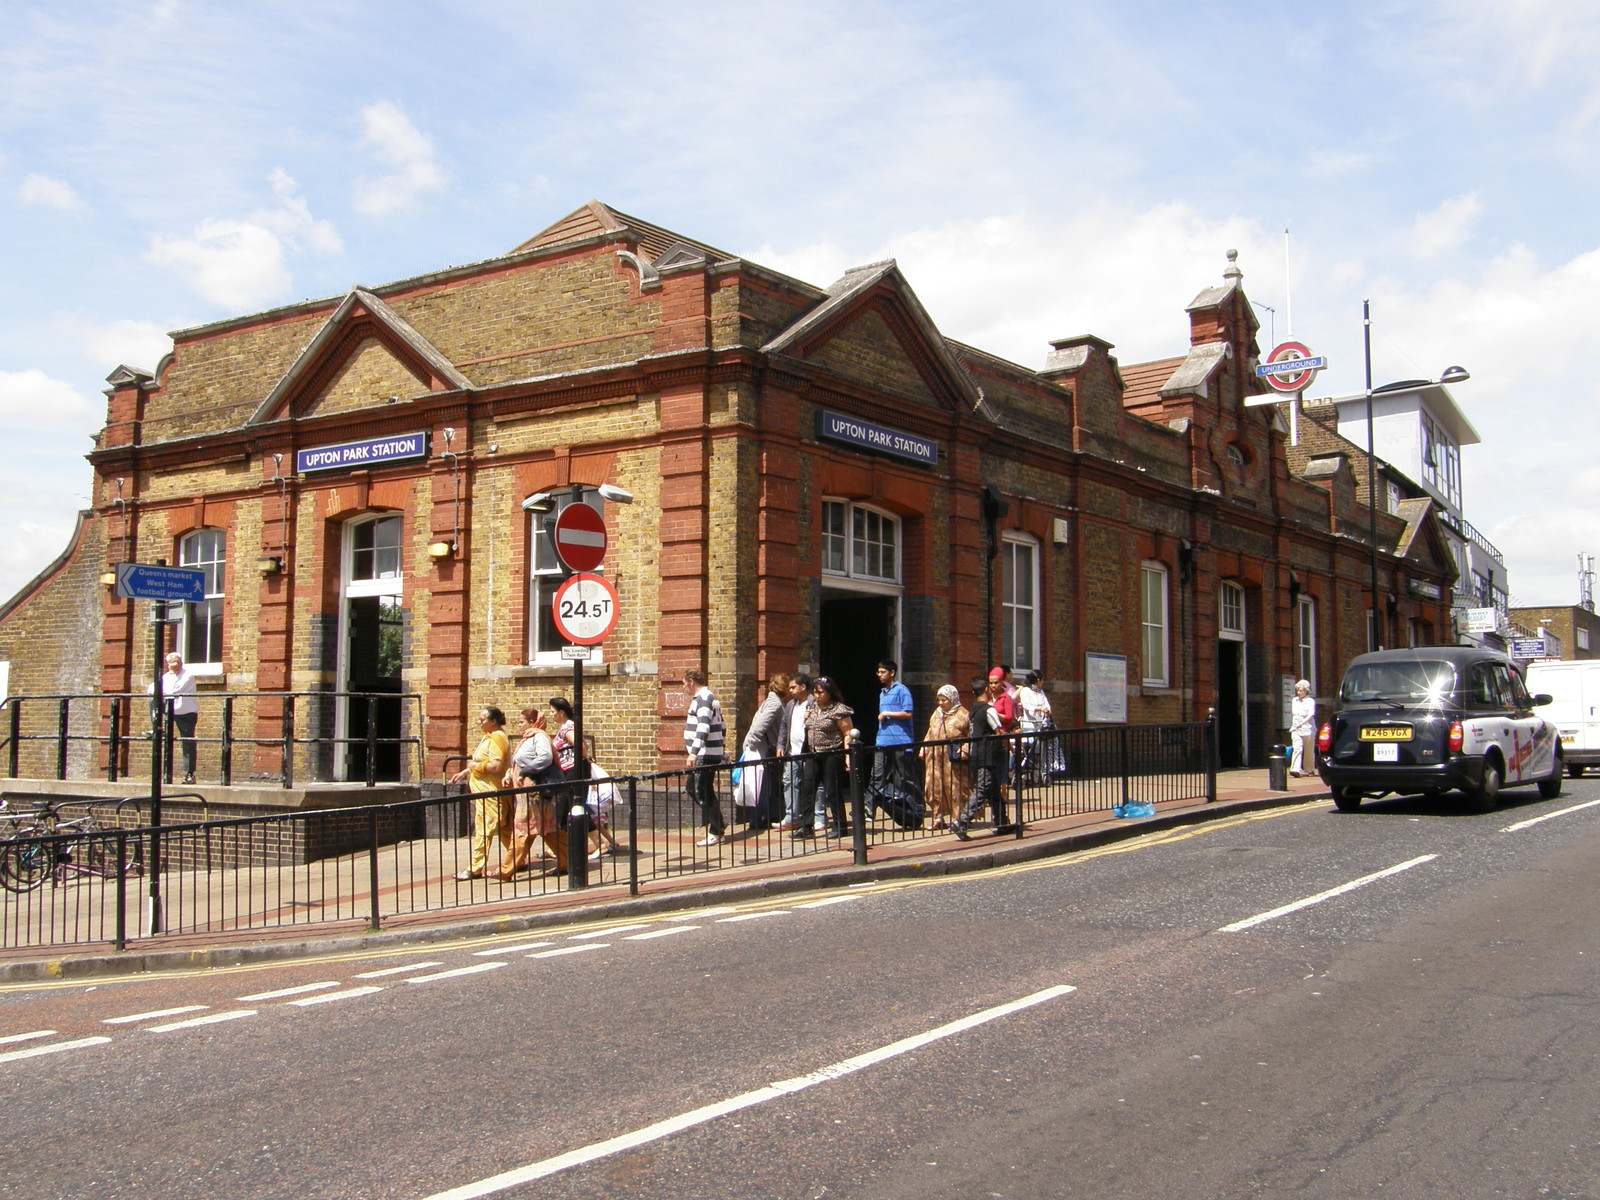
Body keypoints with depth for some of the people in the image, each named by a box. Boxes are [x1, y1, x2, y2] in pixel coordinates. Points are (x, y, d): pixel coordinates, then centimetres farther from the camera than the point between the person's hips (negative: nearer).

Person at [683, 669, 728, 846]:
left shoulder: (703, 698, -14)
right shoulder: (710, 697, 19)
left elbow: (703, 727, -27)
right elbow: (722, 726, 24)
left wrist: (694, 752, -33)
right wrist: (722, 744, 29)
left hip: (706, 755, -10)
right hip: (713, 753, 10)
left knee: (704, 792, -4)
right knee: (693, 789, 15)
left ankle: (715, 833, 2)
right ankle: (718, 823, 19)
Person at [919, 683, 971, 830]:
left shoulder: (963, 714, -3)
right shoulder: (936, 714, 17)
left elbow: (972, 736, -6)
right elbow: (930, 734, 24)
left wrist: (965, 749, -19)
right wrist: (924, 749, 13)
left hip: (954, 759, -6)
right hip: (935, 759, 6)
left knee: (956, 789, -4)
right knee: (934, 788, 5)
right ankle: (939, 818, 15)